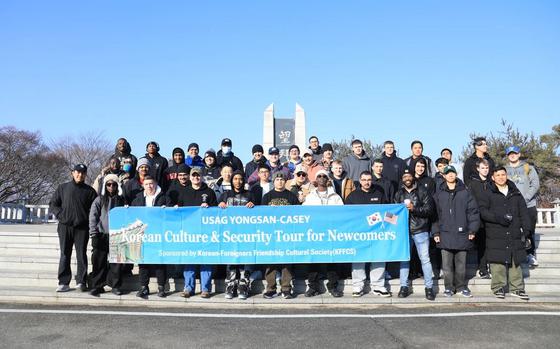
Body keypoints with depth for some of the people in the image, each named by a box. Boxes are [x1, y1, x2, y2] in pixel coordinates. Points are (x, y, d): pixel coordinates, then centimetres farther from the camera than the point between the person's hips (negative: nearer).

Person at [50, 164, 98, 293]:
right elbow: (53, 204, 11)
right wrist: (60, 215, -2)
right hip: (65, 226, 1)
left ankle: (81, 282, 4)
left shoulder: (89, 191, 7)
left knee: (81, 255, 0)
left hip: (82, 228, -1)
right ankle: (63, 282, 7)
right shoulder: (63, 188, 10)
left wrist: (88, 219, -6)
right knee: (65, 255, 4)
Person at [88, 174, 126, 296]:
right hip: (102, 235, -1)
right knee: (99, 261, -1)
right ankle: (97, 286, 9)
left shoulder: (121, 200, 12)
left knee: (117, 261, 1)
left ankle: (115, 286, 11)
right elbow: (93, 217, 0)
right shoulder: (99, 199, 7)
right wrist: (94, 234, -9)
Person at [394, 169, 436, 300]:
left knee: (425, 259, -2)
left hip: (420, 231, -3)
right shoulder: (398, 194, 11)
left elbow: (430, 209, -5)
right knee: (404, 258, 7)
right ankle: (404, 286, 16)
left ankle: (429, 287, 7)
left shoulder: (422, 192, 3)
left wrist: (414, 208, -14)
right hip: (404, 230, 3)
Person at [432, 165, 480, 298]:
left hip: (462, 234, 0)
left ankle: (461, 286, 20)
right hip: (445, 234, 0)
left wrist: (472, 230, -3)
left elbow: (473, 211, 3)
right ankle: (449, 287, 13)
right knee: (447, 264, 2)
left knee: (461, 263, 7)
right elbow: (434, 213, 4)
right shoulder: (439, 194, 7)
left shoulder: (465, 192, 6)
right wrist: (435, 232, -2)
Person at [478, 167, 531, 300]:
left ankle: (517, 288, 13)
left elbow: (524, 213, 12)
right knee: (498, 262, -2)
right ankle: (498, 287, 8)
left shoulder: (516, 194, 14)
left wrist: (526, 230, 2)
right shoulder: (489, 194, 4)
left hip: (514, 234, 3)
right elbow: (482, 211, -3)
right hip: (495, 235, -3)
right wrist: (498, 218, -15)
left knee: (515, 261, 5)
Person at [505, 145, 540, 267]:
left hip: (529, 205, 0)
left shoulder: (528, 168, 8)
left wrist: (525, 198, -12)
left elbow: (535, 184, -1)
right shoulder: (504, 170, 9)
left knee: (529, 231, 4)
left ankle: (530, 254, 16)